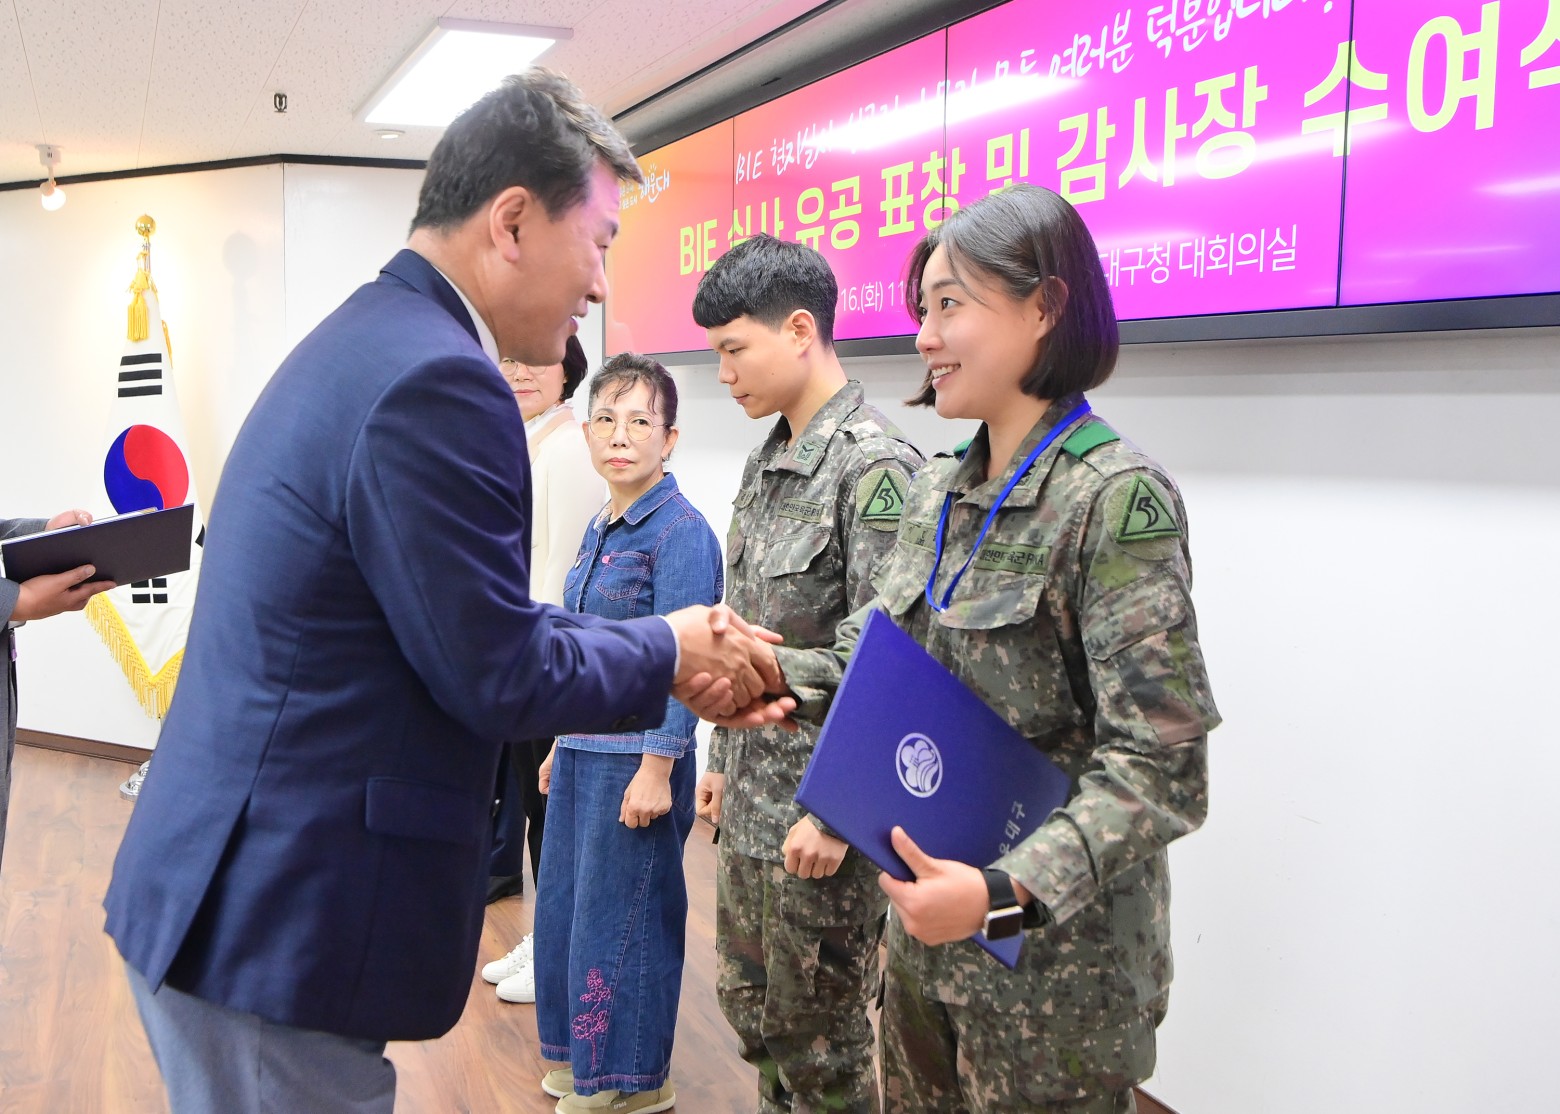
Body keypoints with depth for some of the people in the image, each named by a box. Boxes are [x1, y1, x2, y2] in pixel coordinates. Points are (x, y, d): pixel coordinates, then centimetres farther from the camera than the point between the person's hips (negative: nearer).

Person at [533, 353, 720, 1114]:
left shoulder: (681, 531, -13)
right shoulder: (599, 529, 11)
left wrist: (657, 769, -20)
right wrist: (562, 746, 19)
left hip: (636, 758, -8)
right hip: (583, 752, 8)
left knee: (620, 917, 3)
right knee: (566, 903, 16)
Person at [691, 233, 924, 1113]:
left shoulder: (875, 466, -19)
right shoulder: (770, 460, 10)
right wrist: (726, 760, 18)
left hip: (819, 817, -9)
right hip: (752, 800, 9)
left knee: (818, 1037, 8)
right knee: (752, 1007, 22)